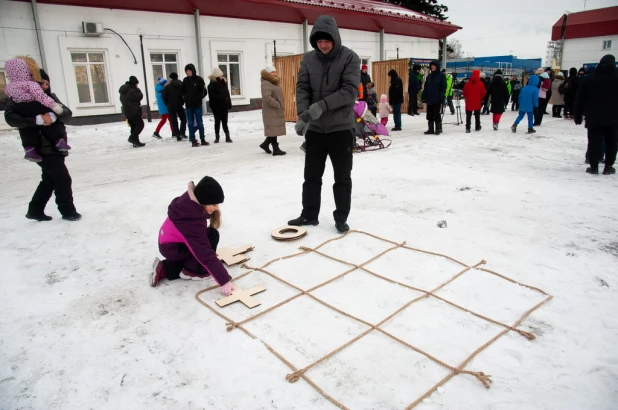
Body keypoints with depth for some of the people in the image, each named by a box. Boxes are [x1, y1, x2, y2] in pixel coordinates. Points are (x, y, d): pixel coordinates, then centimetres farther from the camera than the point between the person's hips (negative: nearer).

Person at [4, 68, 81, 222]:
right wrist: (37, 119, -29)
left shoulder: (50, 97, 12)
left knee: (50, 179, 15)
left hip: (55, 146, 6)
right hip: (42, 148, -6)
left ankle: (35, 210, 28)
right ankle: (68, 211, 9)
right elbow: (10, 118, -18)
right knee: (63, 178, -6)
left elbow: (67, 113, -1)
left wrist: (54, 116, -22)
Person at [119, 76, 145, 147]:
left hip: (126, 111, 9)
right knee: (140, 124, -3)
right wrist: (138, 89, 1)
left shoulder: (123, 90, 16)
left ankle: (136, 141, 12)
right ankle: (132, 138, -15)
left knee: (133, 126, 12)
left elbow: (122, 100, 21)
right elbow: (140, 96, -12)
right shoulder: (133, 90, -14)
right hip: (134, 111, -9)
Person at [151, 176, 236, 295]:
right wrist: (224, 281, -36)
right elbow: (205, 254, -37)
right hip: (172, 248, -9)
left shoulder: (191, 200, -11)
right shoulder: (191, 221, -36)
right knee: (212, 236, -19)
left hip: (171, 241, 9)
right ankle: (191, 271, -6)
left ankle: (164, 269, 12)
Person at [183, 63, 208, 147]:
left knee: (200, 123, 3)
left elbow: (204, 92, -5)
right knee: (191, 124, 4)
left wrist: (198, 99, -9)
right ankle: (193, 140, 9)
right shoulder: (185, 80, 6)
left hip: (197, 105, -3)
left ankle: (203, 140, 11)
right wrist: (186, 98, 3)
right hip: (188, 105, 3)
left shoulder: (199, 79, -4)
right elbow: (182, 91, 16)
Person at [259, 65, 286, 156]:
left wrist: (282, 107, 15)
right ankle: (276, 149, -3)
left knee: (275, 130, 14)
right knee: (273, 130, -6)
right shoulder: (266, 84, -14)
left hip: (277, 112, 10)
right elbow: (267, 97, -29)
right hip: (271, 112, -10)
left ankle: (265, 144, 29)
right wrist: (277, 105, -22)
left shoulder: (275, 83, 19)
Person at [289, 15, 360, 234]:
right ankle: (309, 214, 25)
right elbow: (302, 88, -3)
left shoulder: (350, 58, -8)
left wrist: (321, 106, -27)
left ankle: (341, 218, 19)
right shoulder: (308, 59, 3)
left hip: (341, 128, -3)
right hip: (315, 128, 4)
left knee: (342, 177, 6)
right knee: (311, 175, 11)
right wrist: (303, 114, -21)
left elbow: (350, 90, -18)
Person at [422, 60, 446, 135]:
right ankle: (431, 129, 15)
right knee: (429, 115, 7)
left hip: (437, 100, -5)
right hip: (429, 99, 5)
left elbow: (443, 88, -7)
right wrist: (424, 97, 6)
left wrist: (441, 98, -15)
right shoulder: (429, 76, 14)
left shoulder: (441, 75, -2)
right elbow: (426, 87, 14)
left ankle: (438, 129, 9)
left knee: (437, 115, -1)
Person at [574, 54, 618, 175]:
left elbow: (579, 100, 0)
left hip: (593, 118, 0)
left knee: (594, 142, 3)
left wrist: (578, 116, 6)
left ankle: (594, 166, 2)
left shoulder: (589, 80, 0)